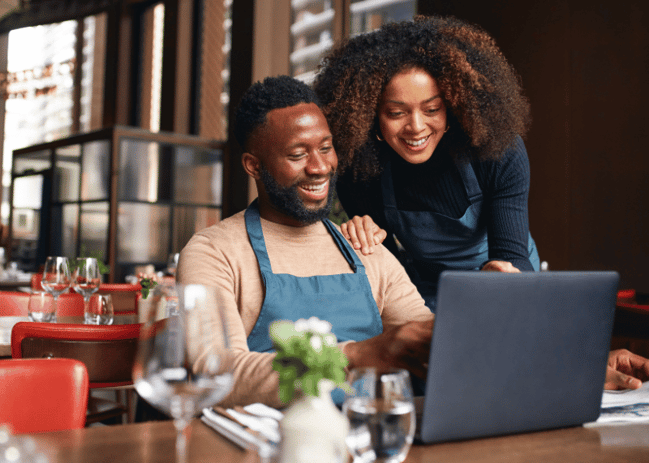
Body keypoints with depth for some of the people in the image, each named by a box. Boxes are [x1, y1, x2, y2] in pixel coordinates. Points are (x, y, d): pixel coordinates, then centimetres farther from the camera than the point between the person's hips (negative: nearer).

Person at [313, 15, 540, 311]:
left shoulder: (499, 152, -21)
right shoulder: (356, 165, -17)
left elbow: (512, 254, -25)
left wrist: (503, 274, -48)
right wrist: (365, 236, -29)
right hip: (422, 299, 0)